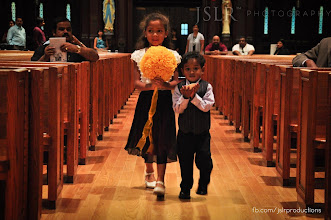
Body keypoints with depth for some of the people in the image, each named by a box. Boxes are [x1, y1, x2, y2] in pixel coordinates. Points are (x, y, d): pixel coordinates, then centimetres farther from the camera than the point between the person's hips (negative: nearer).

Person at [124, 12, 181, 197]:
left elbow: (177, 81, -2)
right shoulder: (139, 55, 2)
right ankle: (149, 172, 36)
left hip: (164, 100, -2)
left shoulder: (172, 56, -1)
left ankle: (160, 180, -5)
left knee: (162, 139, -6)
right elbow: (137, 82, -3)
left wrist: (166, 85, -23)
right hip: (146, 100, 2)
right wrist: (149, 85, -23)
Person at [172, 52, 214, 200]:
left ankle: (203, 184, 19)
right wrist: (185, 96, -24)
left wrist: (194, 96, -24)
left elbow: (207, 106, -15)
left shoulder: (206, 87, -4)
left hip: (202, 133, -1)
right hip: (184, 133, 1)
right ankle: (185, 189, 26)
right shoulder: (179, 88, -2)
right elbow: (177, 109, -10)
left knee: (204, 160, -7)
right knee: (185, 162, 9)